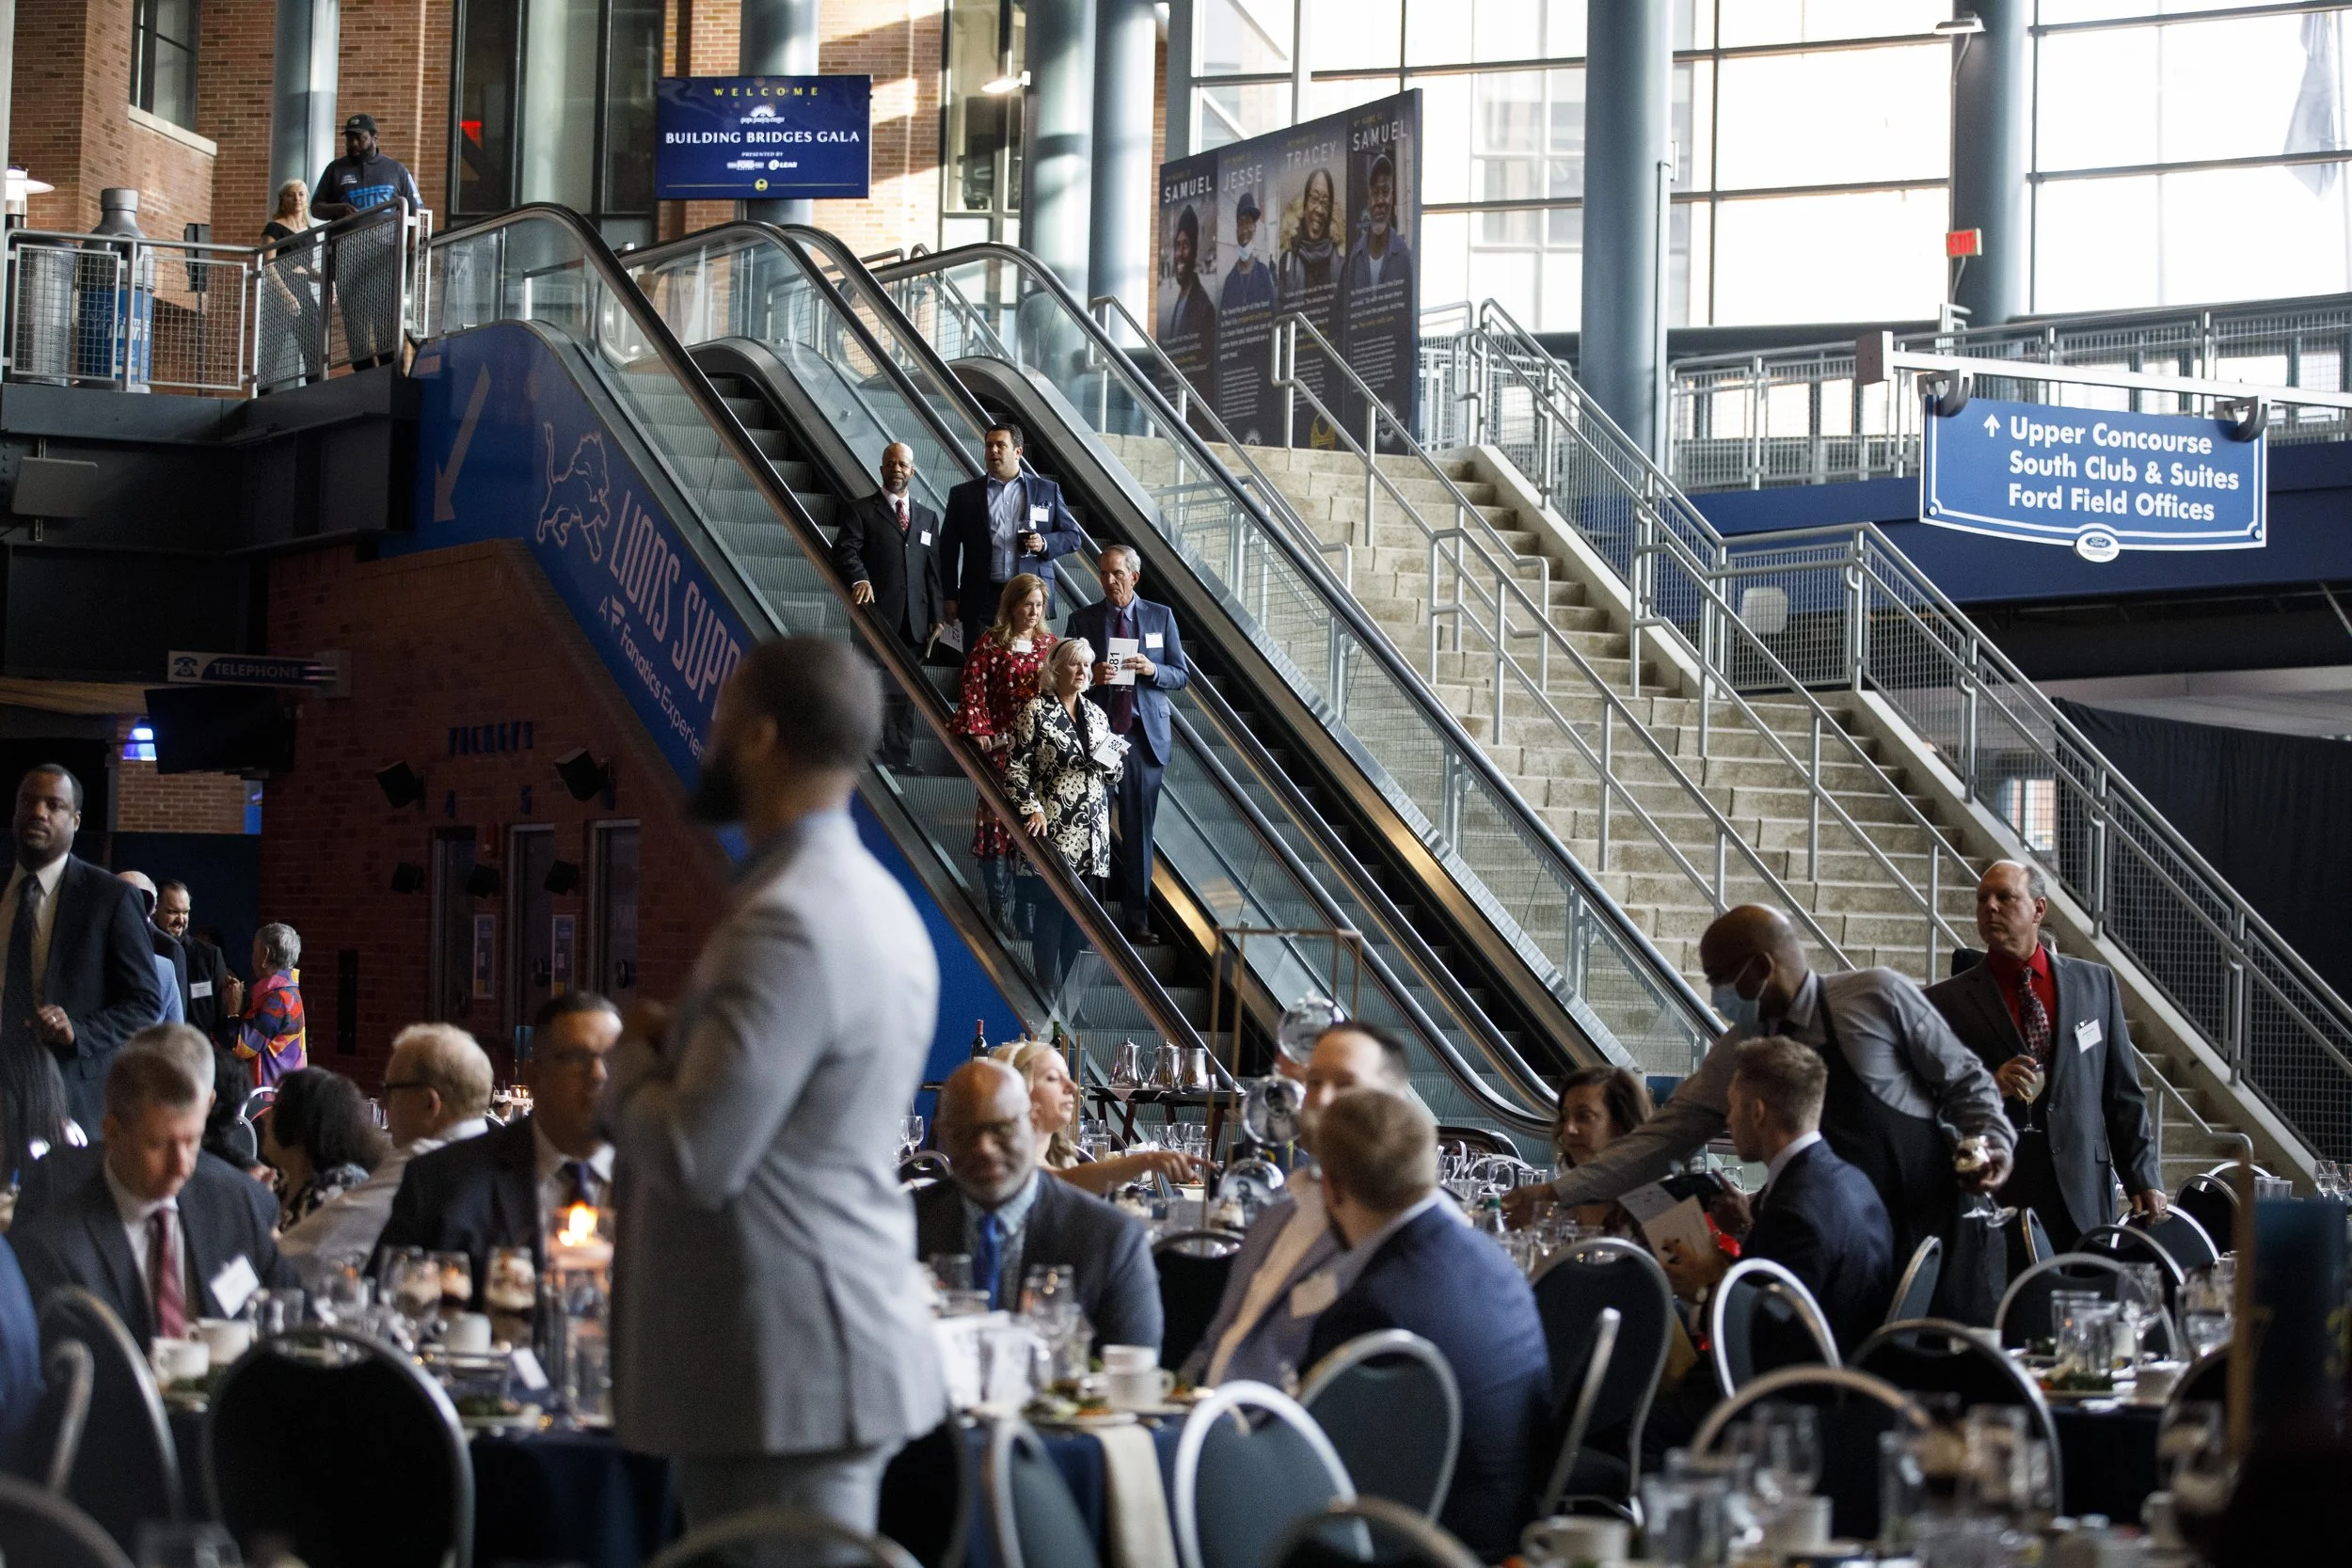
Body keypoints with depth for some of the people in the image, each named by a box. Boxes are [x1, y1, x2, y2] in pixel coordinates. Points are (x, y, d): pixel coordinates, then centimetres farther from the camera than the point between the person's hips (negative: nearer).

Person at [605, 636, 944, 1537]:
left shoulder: (787, 923, -19)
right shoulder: (873, 901, 14)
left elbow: (696, 1158, -23)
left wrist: (635, 1059, -4)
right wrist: (676, 1049, 10)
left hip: (789, 1371, -10)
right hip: (834, 1351, 10)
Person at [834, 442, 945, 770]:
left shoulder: (928, 518, 20)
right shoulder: (861, 510, 7)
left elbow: (934, 570, 17)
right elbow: (845, 549, -7)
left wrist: (938, 616, 8)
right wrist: (859, 578, -27)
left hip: (914, 620, 4)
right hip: (877, 615, -4)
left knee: (904, 694, 6)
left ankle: (901, 761, 8)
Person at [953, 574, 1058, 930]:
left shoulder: (1050, 644, 11)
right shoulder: (990, 644, -2)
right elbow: (973, 690, -7)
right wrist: (979, 731, -16)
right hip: (1001, 746, -4)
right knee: (997, 822, -3)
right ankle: (1000, 910, 3)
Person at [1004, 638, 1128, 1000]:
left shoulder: (1096, 715, 13)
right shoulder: (1037, 711, -3)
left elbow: (1112, 776, 19)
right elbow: (1015, 766, -7)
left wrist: (1113, 759, -2)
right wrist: (1032, 809, -17)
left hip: (1091, 835, 5)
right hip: (1053, 831, -5)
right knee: (1050, 909, -5)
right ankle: (1047, 994, 1)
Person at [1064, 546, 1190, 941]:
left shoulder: (1161, 617, 7)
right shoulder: (1082, 620, 6)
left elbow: (1182, 676, 7)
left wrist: (1153, 670, -12)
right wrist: (1091, 676, -15)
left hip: (1144, 734, 0)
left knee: (1139, 825, 2)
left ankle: (1137, 915, 6)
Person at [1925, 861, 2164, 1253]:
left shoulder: (2096, 982, 12)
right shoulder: (1945, 1001, 4)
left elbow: (2123, 1093, 12)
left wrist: (2143, 1178, 7)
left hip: (2084, 1198, 2)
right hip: (1994, 1197, -2)